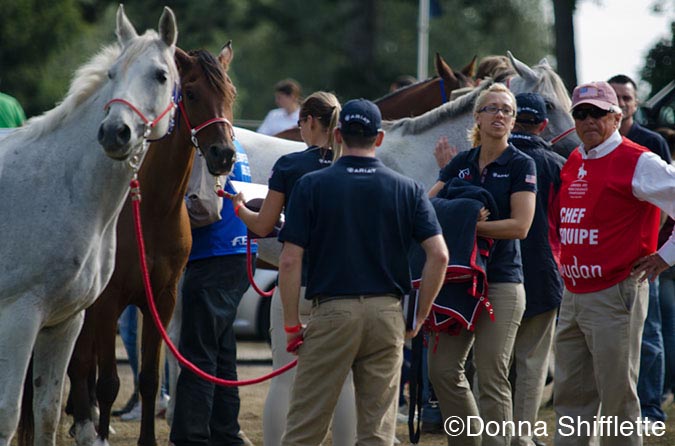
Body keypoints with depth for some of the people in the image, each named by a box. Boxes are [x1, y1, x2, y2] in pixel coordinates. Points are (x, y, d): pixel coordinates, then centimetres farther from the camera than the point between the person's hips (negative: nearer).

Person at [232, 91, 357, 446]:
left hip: (296, 283, -2)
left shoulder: (290, 165, -7)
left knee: (283, 380, 4)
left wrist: (240, 207, 17)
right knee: (342, 380, 7)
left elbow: (263, 226, -3)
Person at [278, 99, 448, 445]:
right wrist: (420, 316, 6)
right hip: (387, 313, 2)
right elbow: (439, 255, -3)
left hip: (331, 311, -2)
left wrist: (292, 324, 1)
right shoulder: (407, 189, 4)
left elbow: (290, 261, -7)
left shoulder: (312, 186, -2)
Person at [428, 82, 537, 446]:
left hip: (501, 282, -5)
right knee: (443, 369, 3)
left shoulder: (521, 165, -4)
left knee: (492, 378, -6)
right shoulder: (462, 163, 11)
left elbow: (519, 225, -13)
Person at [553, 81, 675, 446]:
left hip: (615, 293, -8)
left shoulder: (637, 162, -10)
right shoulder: (573, 163, 14)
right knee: (570, 395, 11)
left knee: (617, 394, -3)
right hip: (573, 295, 8)